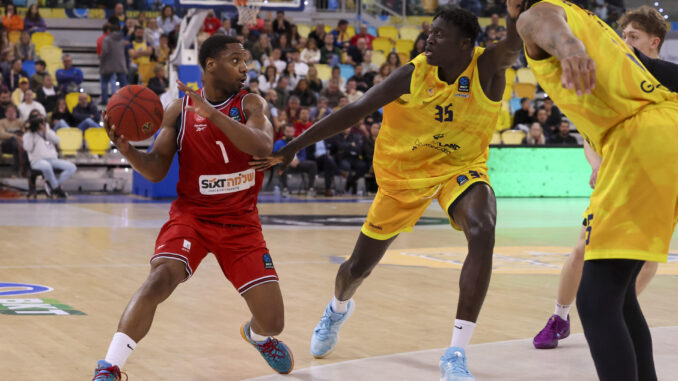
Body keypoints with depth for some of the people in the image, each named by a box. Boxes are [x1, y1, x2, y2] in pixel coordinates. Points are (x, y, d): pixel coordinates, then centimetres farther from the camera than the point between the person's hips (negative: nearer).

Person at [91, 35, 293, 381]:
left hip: (241, 222, 1)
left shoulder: (250, 104, -4)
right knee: (160, 279, -31)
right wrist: (127, 149, -23)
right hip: (191, 214, -1)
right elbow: (156, 170, -2)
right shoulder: (179, 110, -2)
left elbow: (263, 147, -25)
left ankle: (256, 334, 41)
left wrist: (211, 113, -34)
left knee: (273, 322, 1)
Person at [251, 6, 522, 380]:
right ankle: (337, 310, 52)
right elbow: (353, 111, -17)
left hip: (461, 167, -1)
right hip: (404, 172, 1)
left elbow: (515, 43, -42)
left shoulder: (488, 68, -20)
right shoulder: (413, 74, -19)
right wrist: (291, 148, -19)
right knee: (359, 266, 11)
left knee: (482, 235, -33)